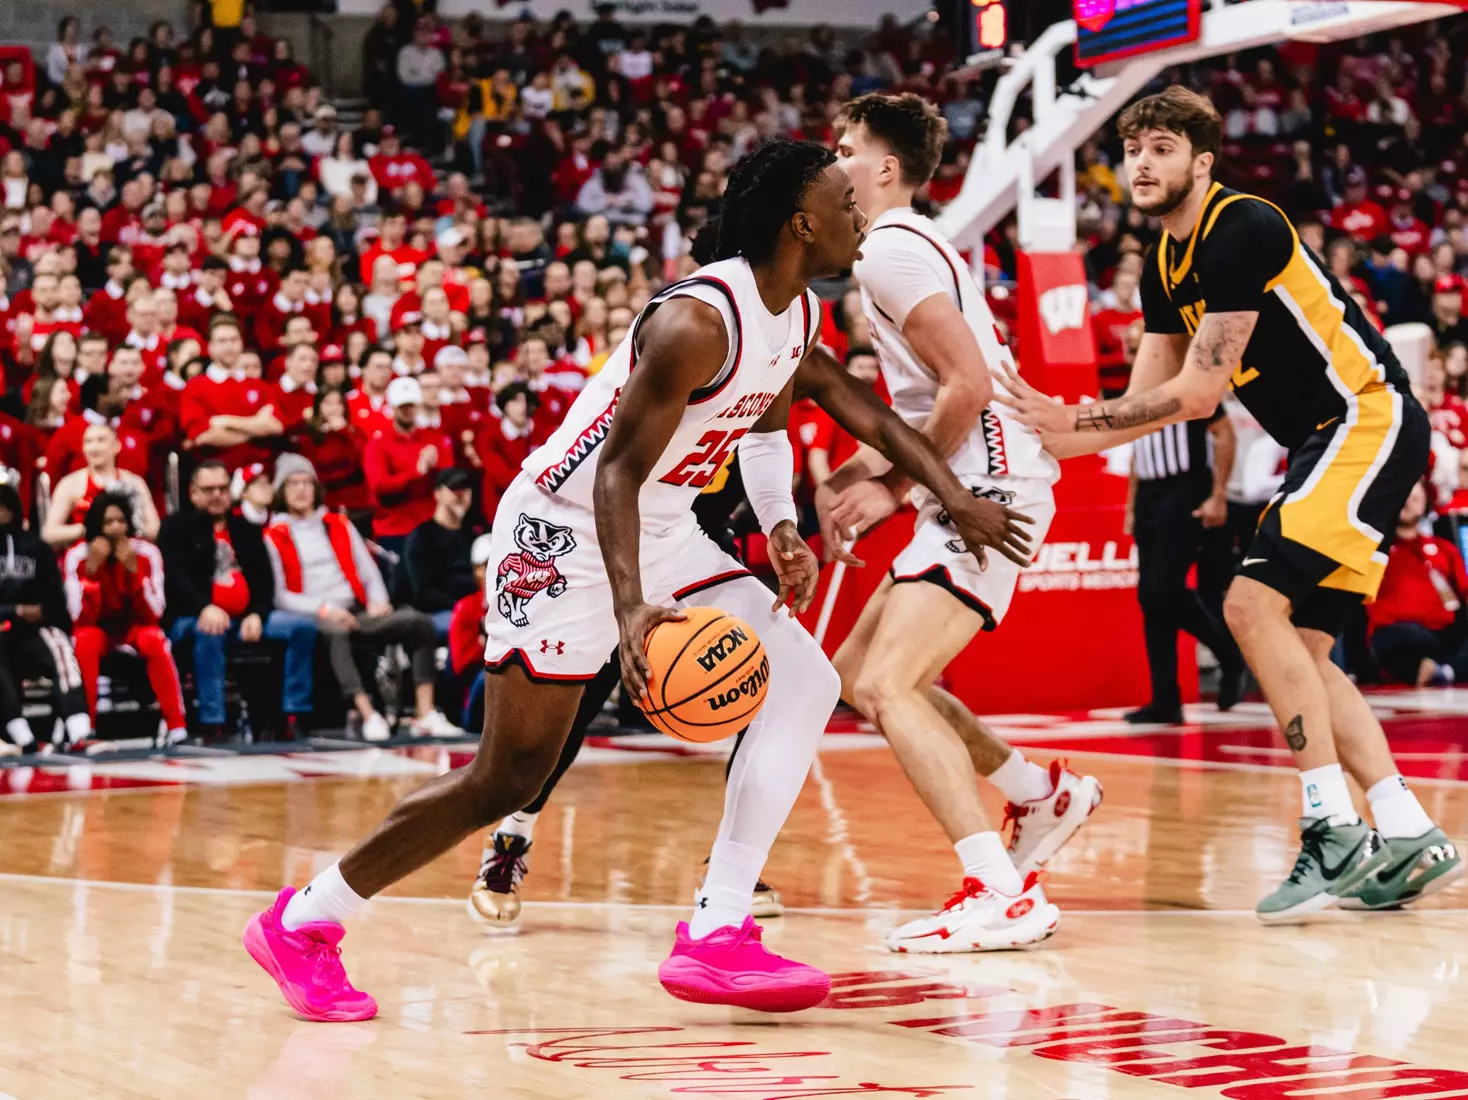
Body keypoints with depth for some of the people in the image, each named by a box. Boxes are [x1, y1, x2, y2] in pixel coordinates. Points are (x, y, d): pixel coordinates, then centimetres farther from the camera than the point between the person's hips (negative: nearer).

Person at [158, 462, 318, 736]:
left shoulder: (246, 529, 20)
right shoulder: (176, 527, 6)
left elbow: (264, 578, 13)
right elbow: (175, 577, -10)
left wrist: (257, 614, -8)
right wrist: (205, 607, -29)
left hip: (244, 619, 5)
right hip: (191, 619, -5)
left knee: (303, 626, -14)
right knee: (208, 631, -41)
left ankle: (295, 715, -14)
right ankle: (212, 723, -41)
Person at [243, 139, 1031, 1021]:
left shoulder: (798, 316, 1)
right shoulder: (696, 323, -26)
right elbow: (618, 469, -28)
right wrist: (631, 609, -39)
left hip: (663, 530, 9)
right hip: (565, 529, -9)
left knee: (805, 681, -6)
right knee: (509, 778, -6)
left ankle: (716, 937, -8)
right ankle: (301, 922, 10)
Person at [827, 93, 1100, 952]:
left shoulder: (892, 248, -12)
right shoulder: (907, 245, 21)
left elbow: (969, 384, -20)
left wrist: (893, 486, -13)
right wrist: (853, 474, 15)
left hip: (991, 486, -11)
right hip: (975, 489, 11)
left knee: (887, 684, -20)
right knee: (858, 671, 18)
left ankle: (1002, 896, -26)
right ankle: (1042, 794, 28)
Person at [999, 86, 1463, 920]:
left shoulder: (1243, 229, -17)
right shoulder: (1165, 267, 11)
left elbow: (1200, 390, -20)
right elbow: (1153, 399, 14)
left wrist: (1073, 418, -19)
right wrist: (1054, 439, -1)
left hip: (1372, 421, -10)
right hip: (1325, 442, 10)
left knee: (1255, 604, -20)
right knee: (1299, 648, 6)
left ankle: (1337, 831, -18)